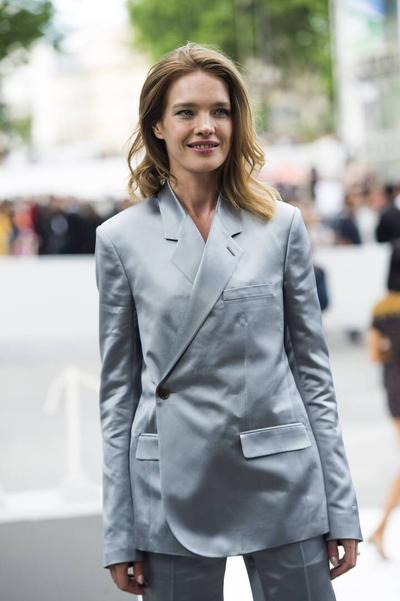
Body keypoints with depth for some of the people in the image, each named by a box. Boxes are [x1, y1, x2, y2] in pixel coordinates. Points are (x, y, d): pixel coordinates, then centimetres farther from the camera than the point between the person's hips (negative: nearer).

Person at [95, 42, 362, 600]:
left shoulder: (282, 225, 3)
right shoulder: (121, 238, 2)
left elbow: (312, 368, 5)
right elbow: (119, 388, 4)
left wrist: (342, 510, 2)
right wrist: (119, 535, 2)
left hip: (282, 479, 1)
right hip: (173, 491, 0)